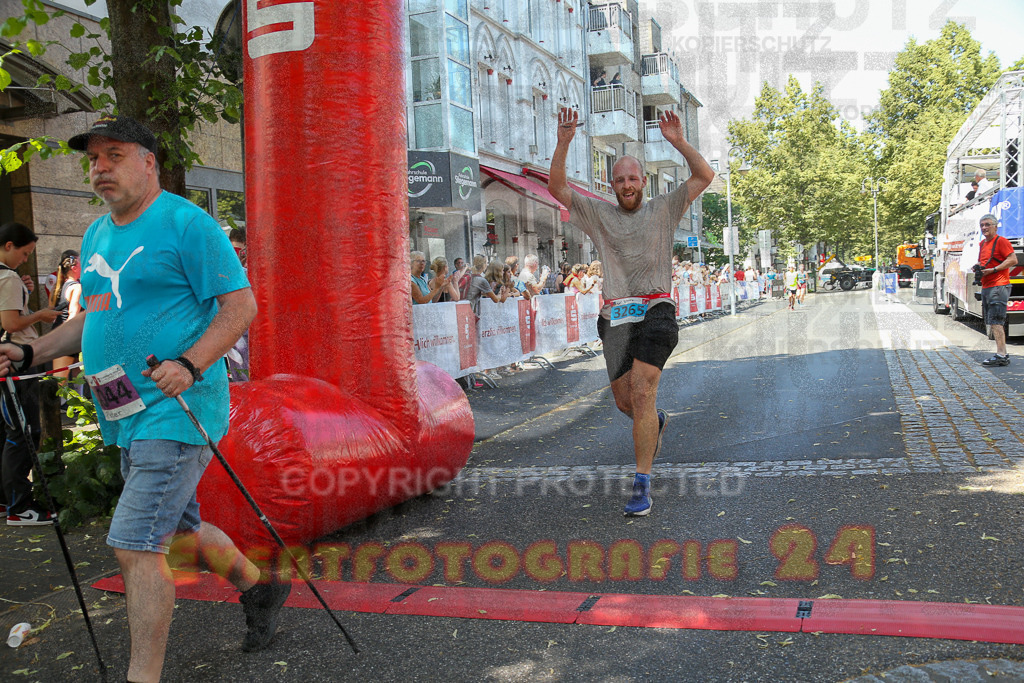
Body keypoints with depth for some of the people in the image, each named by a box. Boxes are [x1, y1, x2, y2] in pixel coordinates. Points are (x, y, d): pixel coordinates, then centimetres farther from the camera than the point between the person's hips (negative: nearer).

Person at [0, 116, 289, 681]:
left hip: (176, 411, -9)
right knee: (181, 529, 21)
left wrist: (190, 365, -28)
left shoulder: (186, 222, -10)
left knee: (134, 545, -11)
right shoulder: (96, 235, 16)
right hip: (130, 417, 9)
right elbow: (93, 317, 25)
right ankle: (259, 589, 42)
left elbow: (240, 304, -15)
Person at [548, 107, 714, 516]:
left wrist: (678, 141, -8)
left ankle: (642, 485, -13)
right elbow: (557, 188, 7)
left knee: (641, 394, -17)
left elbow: (704, 176, 4)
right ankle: (657, 422, 44)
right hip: (616, 317, 3)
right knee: (624, 401, 8)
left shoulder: (663, 210, 10)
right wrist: (563, 144, -6)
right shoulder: (598, 214, 14)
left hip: (655, 310, -3)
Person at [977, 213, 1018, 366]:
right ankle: (1003, 354, 15)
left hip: (999, 286, -9)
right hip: (986, 287, 9)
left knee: (996, 321, -14)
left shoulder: (1001, 241, -7)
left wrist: (993, 270, -19)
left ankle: (1001, 355, -15)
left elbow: (1013, 260, -15)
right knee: (993, 322, 10)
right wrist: (978, 268, 10)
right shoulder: (982, 244, 19)